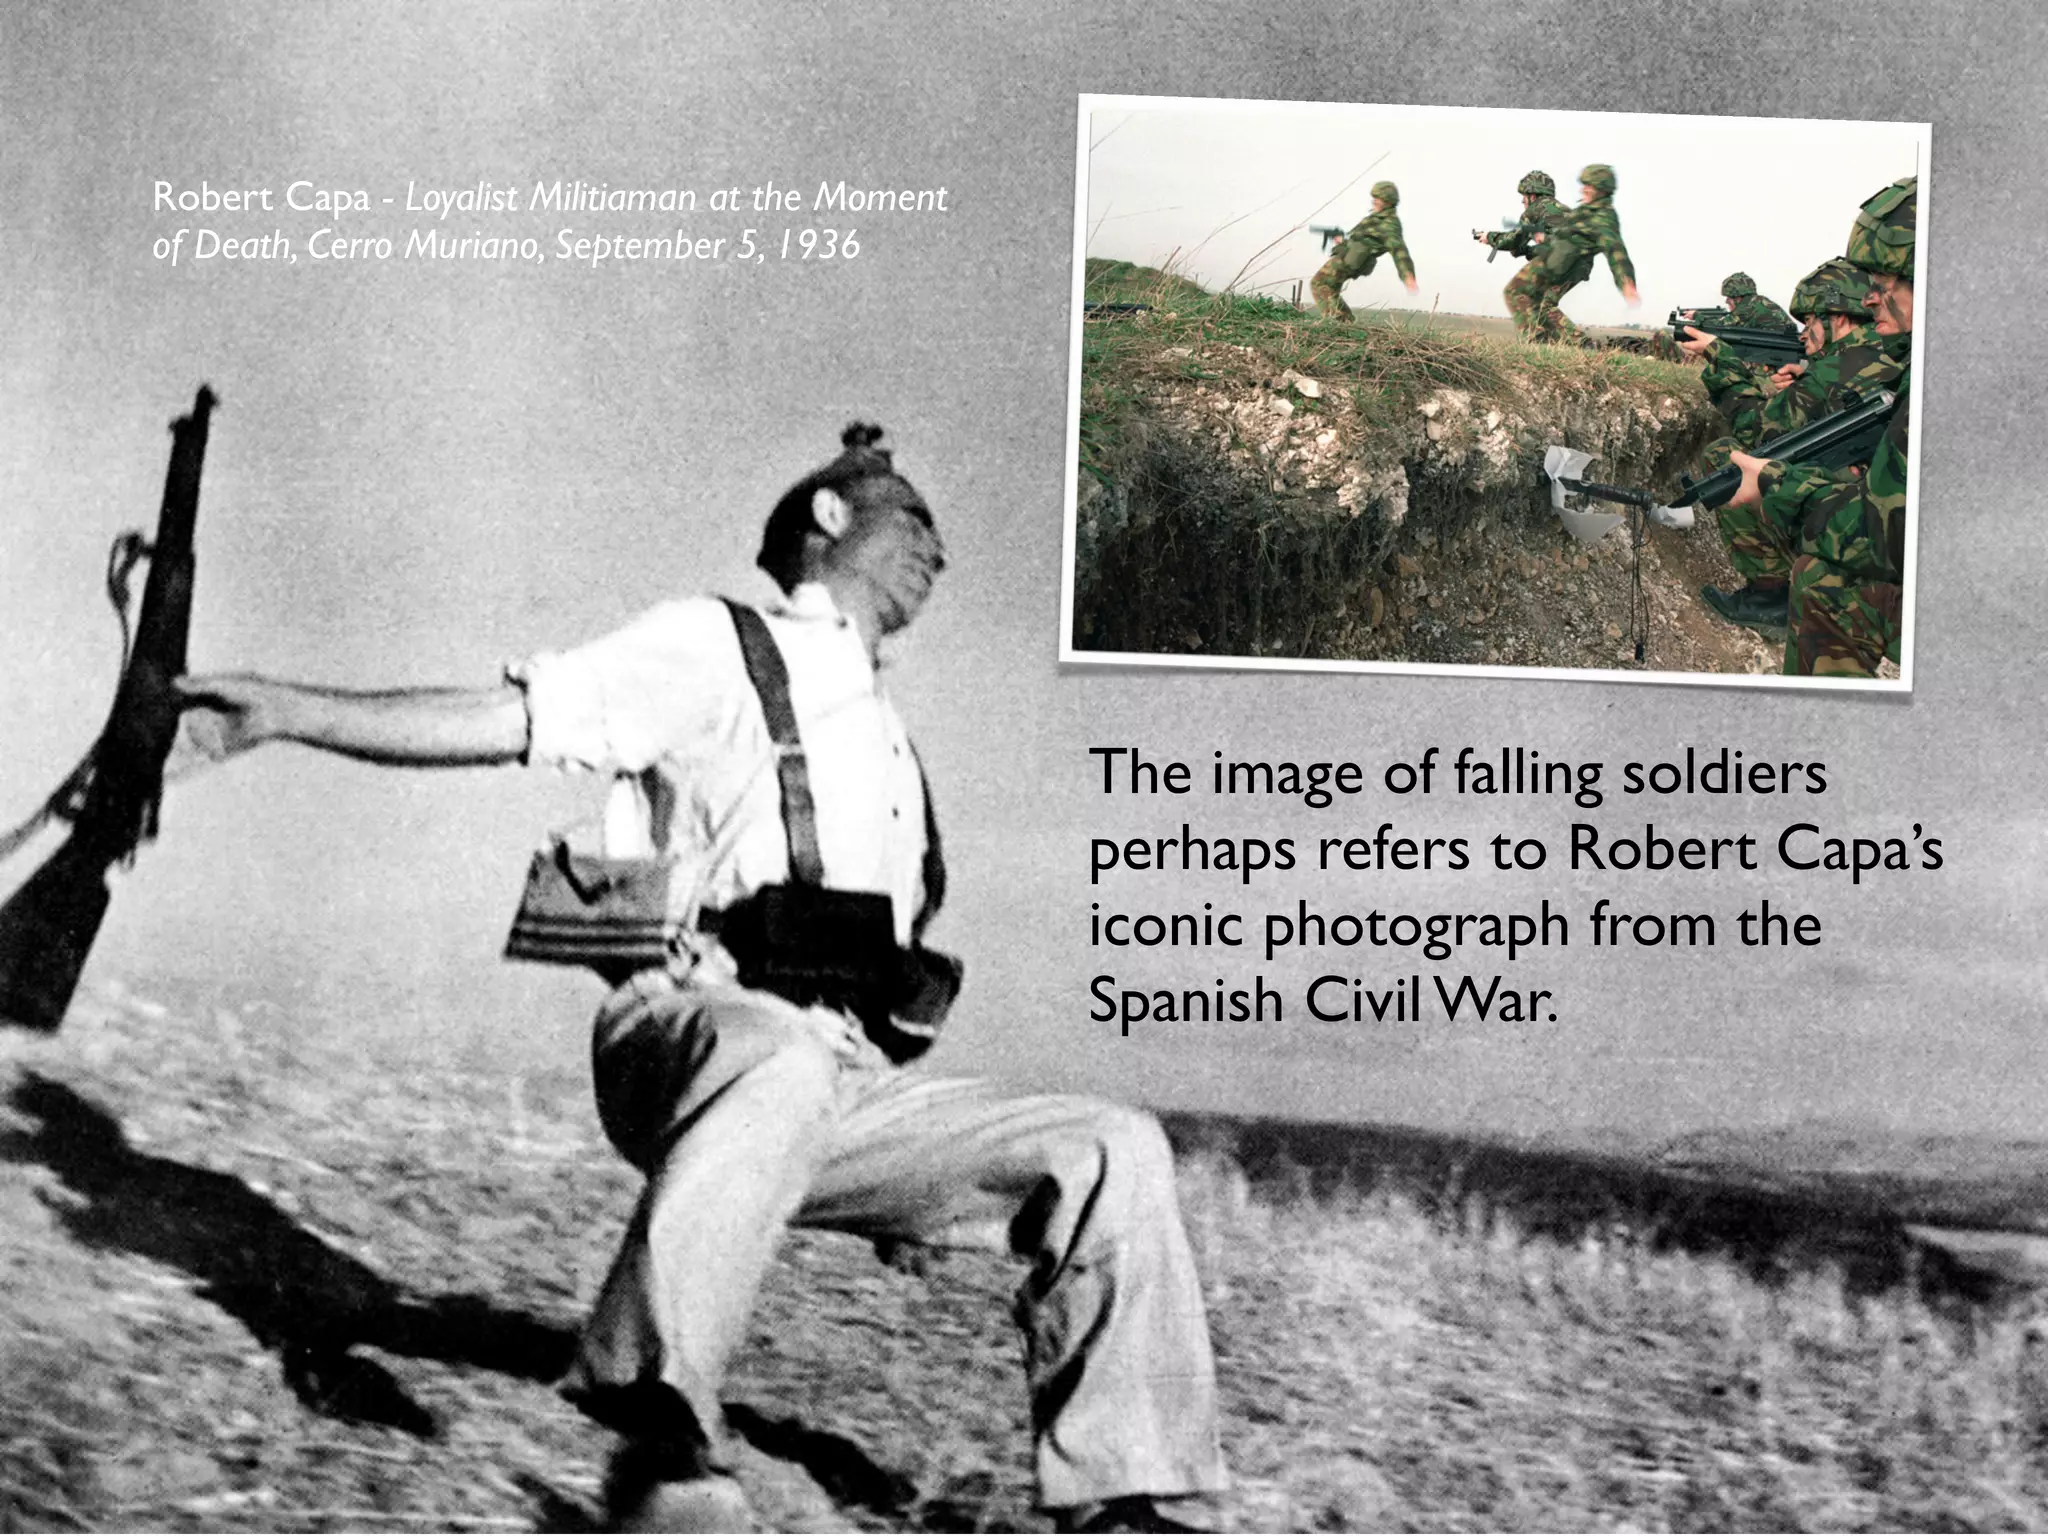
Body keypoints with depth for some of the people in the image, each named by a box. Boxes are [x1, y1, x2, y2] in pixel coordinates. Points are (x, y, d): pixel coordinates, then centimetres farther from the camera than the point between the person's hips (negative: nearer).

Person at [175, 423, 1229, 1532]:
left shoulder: (888, 744, 30)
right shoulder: (717, 648, 8)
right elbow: (502, 721, -5)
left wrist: (907, 1181, 24)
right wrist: (291, 710, -18)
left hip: (844, 1087, 7)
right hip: (688, 1037, -7)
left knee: (1114, 1153, -7)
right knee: (777, 1063, -41)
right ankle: (659, 1433, -41)